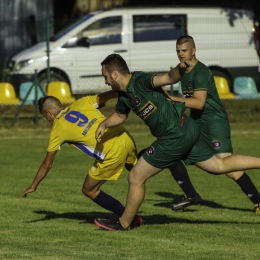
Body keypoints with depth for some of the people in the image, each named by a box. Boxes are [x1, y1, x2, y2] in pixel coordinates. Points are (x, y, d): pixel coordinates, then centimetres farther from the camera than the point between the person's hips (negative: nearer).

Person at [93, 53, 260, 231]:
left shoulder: (140, 81, -20)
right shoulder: (124, 95, 9)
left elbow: (169, 78, -35)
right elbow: (120, 115, 29)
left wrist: (181, 68, -55)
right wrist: (104, 125, 12)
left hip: (175, 137, -10)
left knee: (135, 177, 1)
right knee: (220, 165, 17)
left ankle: (123, 223, 17)